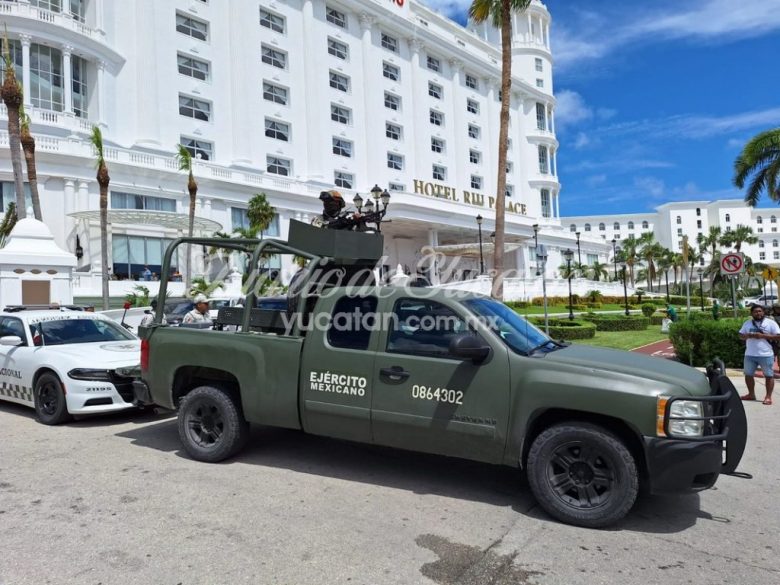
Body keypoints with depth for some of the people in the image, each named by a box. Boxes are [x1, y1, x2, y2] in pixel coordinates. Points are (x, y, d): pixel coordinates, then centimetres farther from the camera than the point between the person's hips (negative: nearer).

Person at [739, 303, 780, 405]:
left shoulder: (770, 323, -3)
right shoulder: (747, 323, 9)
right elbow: (741, 336, 11)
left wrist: (762, 335, -18)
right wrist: (749, 335, -11)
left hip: (766, 355, -4)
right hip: (750, 355, 4)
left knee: (769, 376, 1)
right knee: (748, 374, 10)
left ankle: (768, 397, 9)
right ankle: (751, 394, 23)